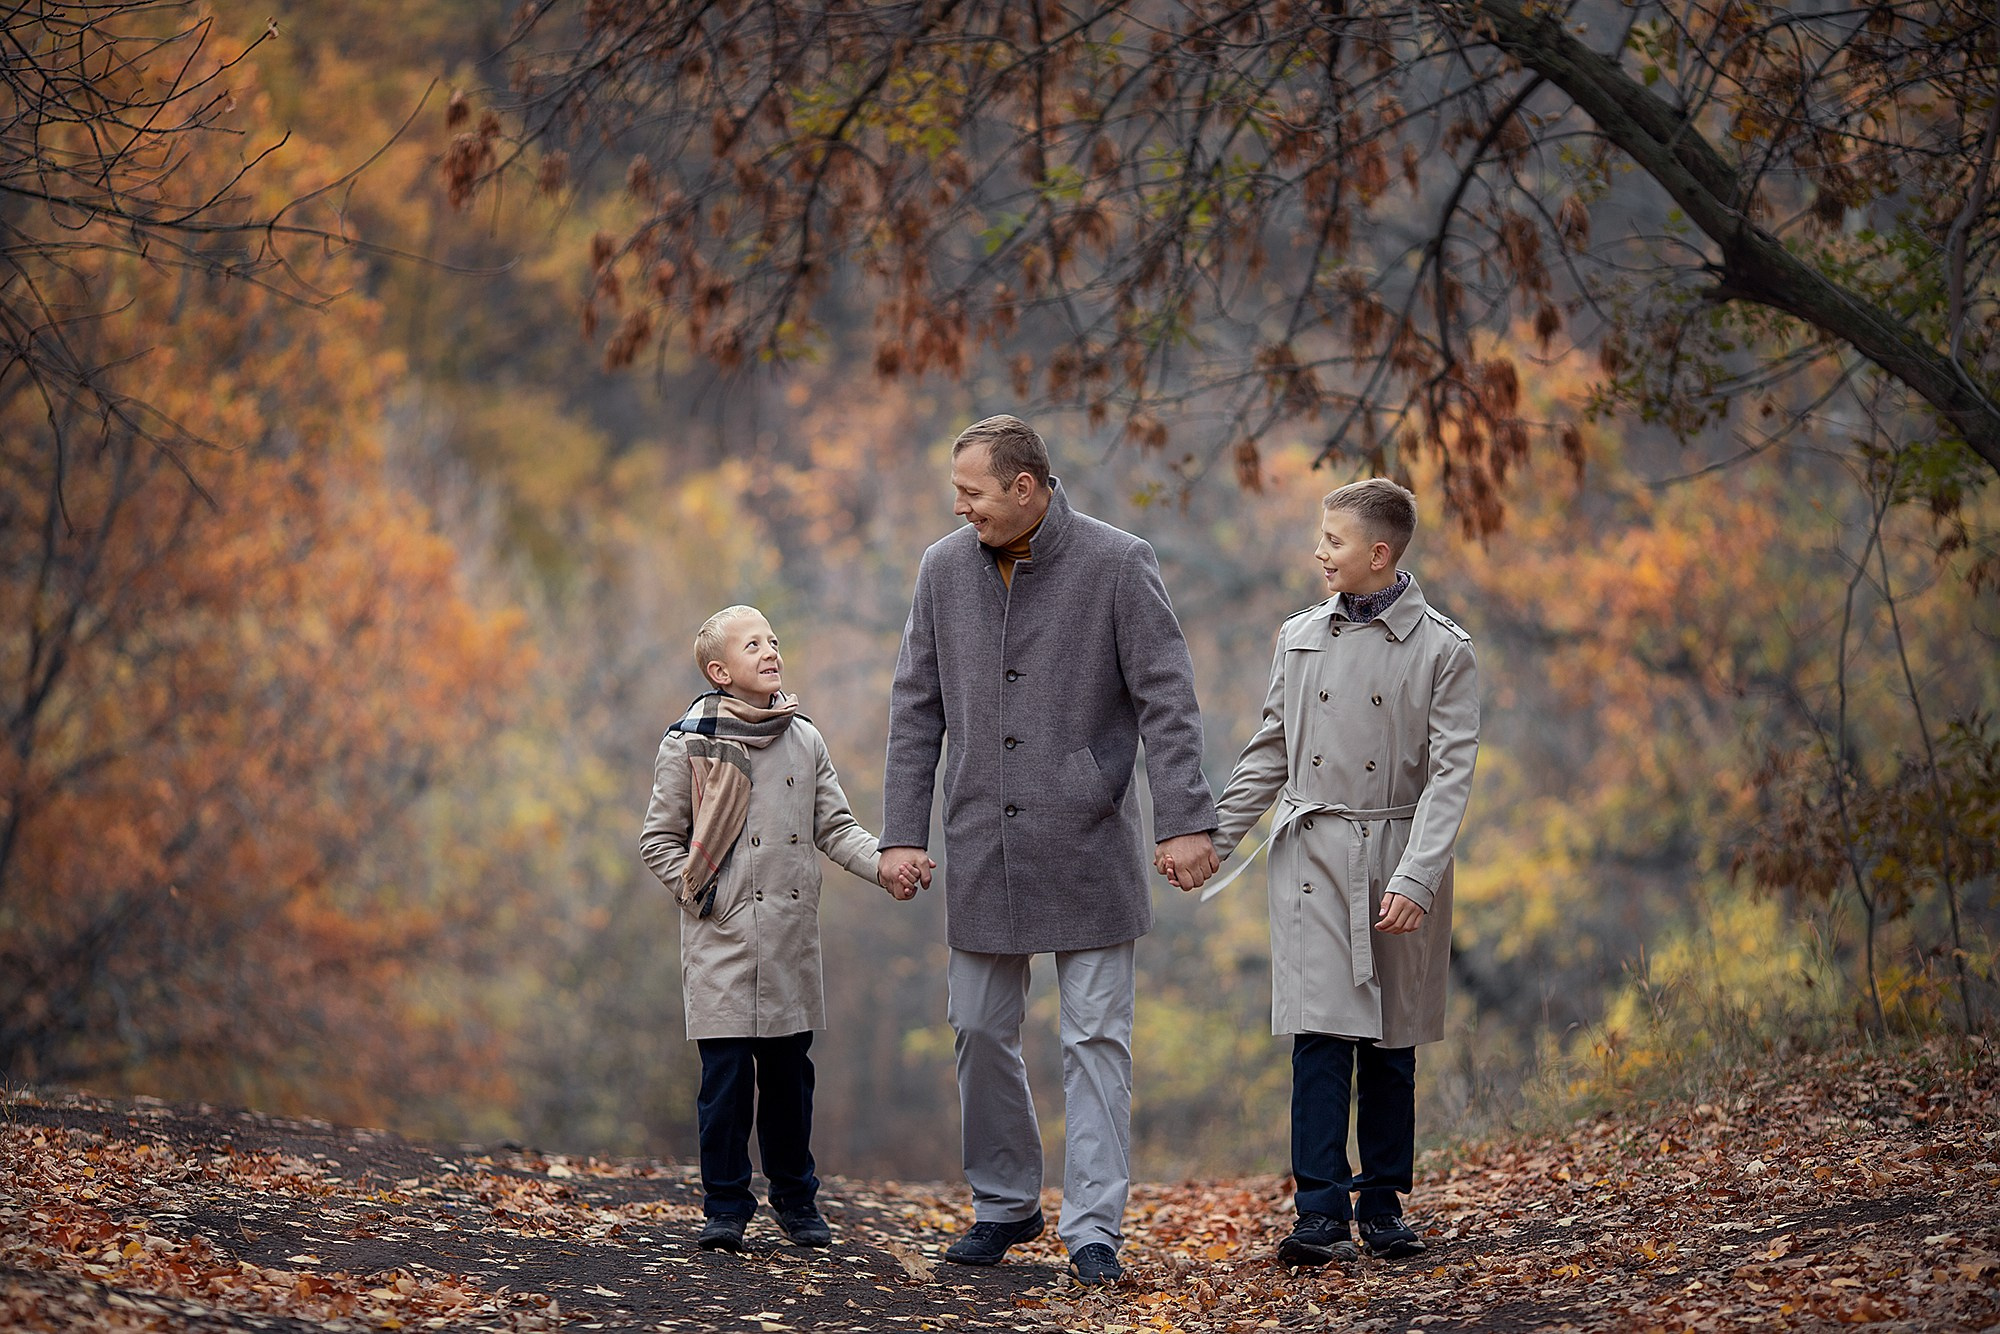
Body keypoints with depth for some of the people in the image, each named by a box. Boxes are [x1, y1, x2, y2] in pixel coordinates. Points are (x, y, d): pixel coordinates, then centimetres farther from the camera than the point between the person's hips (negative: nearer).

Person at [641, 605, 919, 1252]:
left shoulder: (805, 740, 8)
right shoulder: (688, 744, -1)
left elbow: (835, 827, 8)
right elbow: (659, 838, 5)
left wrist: (884, 864, -8)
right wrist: (698, 890, -8)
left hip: (791, 934, 3)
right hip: (722, 935, -3)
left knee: (789, 1071, 8)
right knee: (726, 1072, -5)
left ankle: (796, 1198, 21)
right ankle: (725, 1206, 4)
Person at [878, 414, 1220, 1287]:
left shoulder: (1117, 565, -8)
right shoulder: (945, 570, 4)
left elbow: (1166, 700, -10)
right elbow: (916, 710, 7)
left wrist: (1185, 821, -17)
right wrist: (902, 833, 3)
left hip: (1085, 846, -4)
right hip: (983, 848, 4)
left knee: (1095, 1039, -2)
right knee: (982, 1032, 9)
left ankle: (1093, 1228, 0)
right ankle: (1004, 1206, 24)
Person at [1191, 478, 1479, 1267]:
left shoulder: (1442, 651, -3)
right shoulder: (1300, 639, 8)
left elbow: (1450, 773, -8)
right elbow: (1269, 756, 16)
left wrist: (1415, 878, -18)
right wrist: (1209, 840, 12)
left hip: (1398, 858, -2)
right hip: (1312, 855, 2)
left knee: (1390, 1045, 6)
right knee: (1321, 1038, -8)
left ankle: (1383, 1207, 18)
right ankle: (1322, 1216, -9)